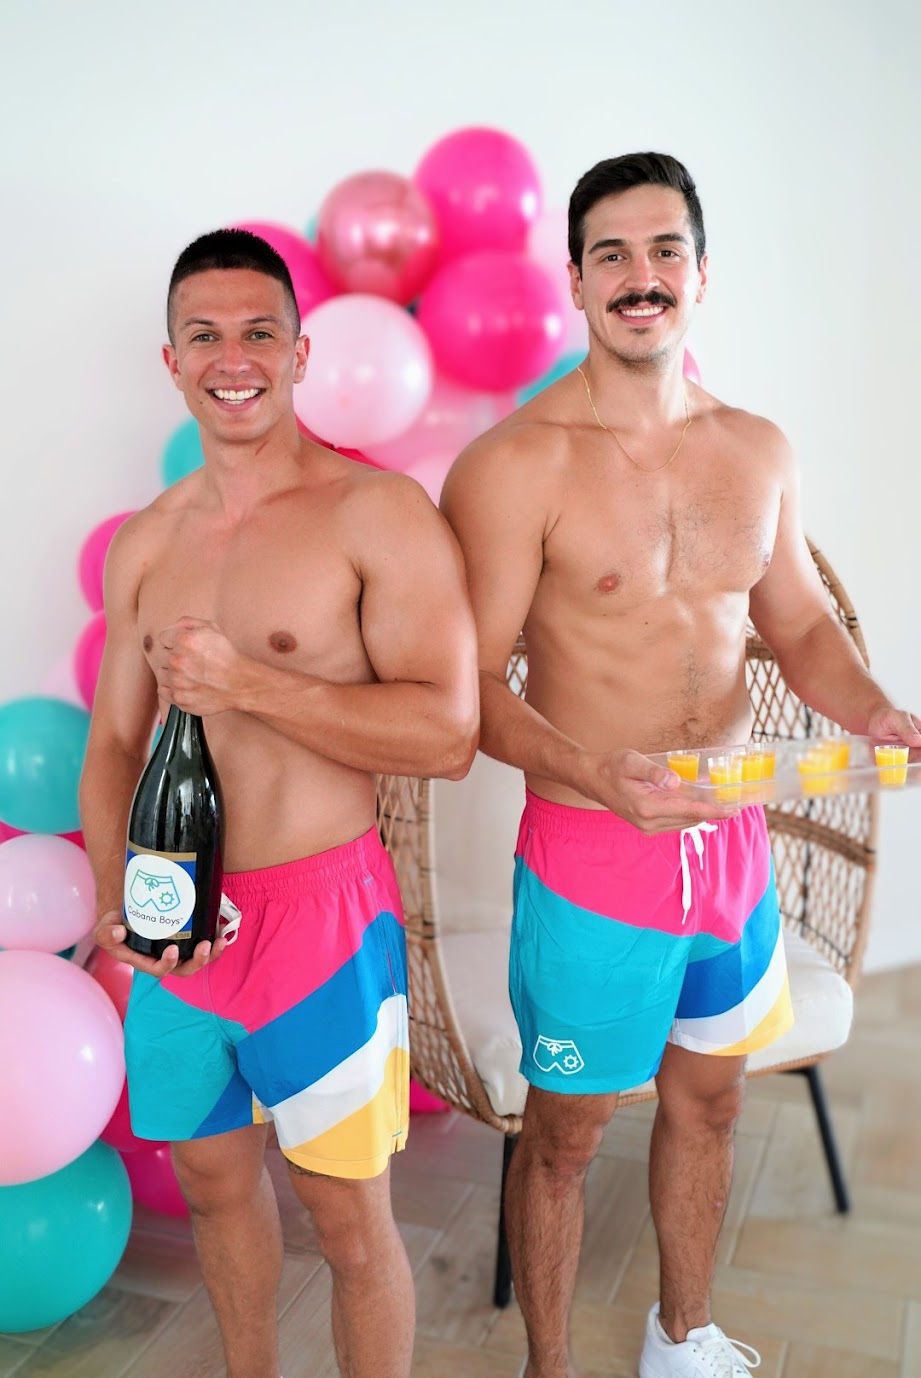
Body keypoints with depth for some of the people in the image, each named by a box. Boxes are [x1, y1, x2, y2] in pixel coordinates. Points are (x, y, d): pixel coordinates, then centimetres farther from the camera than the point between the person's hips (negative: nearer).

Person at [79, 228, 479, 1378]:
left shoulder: (379, 513, -10)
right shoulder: (144, 542, 8)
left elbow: (446, 734, -17)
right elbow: (113, 744, 12)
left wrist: (246, 684, -22)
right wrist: (117, 899, -4)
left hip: (320, 909, -6)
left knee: (347, 1218, 8)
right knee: (212, 1179, 23)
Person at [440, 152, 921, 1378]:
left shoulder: (757, 449, 4)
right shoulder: (516, 464, -14)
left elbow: (800, 625, 12)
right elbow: (472, 684, -15)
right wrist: (594, 774, -30)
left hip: (733, 840, 6)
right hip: (592, 859, -6)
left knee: (709, 1097, 23)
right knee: (567, 1130, 11)